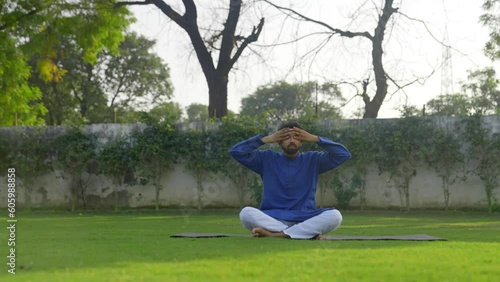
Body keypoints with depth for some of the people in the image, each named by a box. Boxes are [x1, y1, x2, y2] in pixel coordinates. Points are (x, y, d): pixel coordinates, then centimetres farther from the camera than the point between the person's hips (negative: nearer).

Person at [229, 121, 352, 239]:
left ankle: (276, 234, -31)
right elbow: (236, 151, 2)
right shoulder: (267, 159, 11)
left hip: (305, 220, 1)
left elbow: (344, 154, 1)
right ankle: (309, 232, -30)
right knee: (246, 213, -31)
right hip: (272, 218, 0)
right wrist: (266, 139, -2)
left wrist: (315, 138, -3)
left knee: (334, 216, -28)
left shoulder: (312, 160, 11)